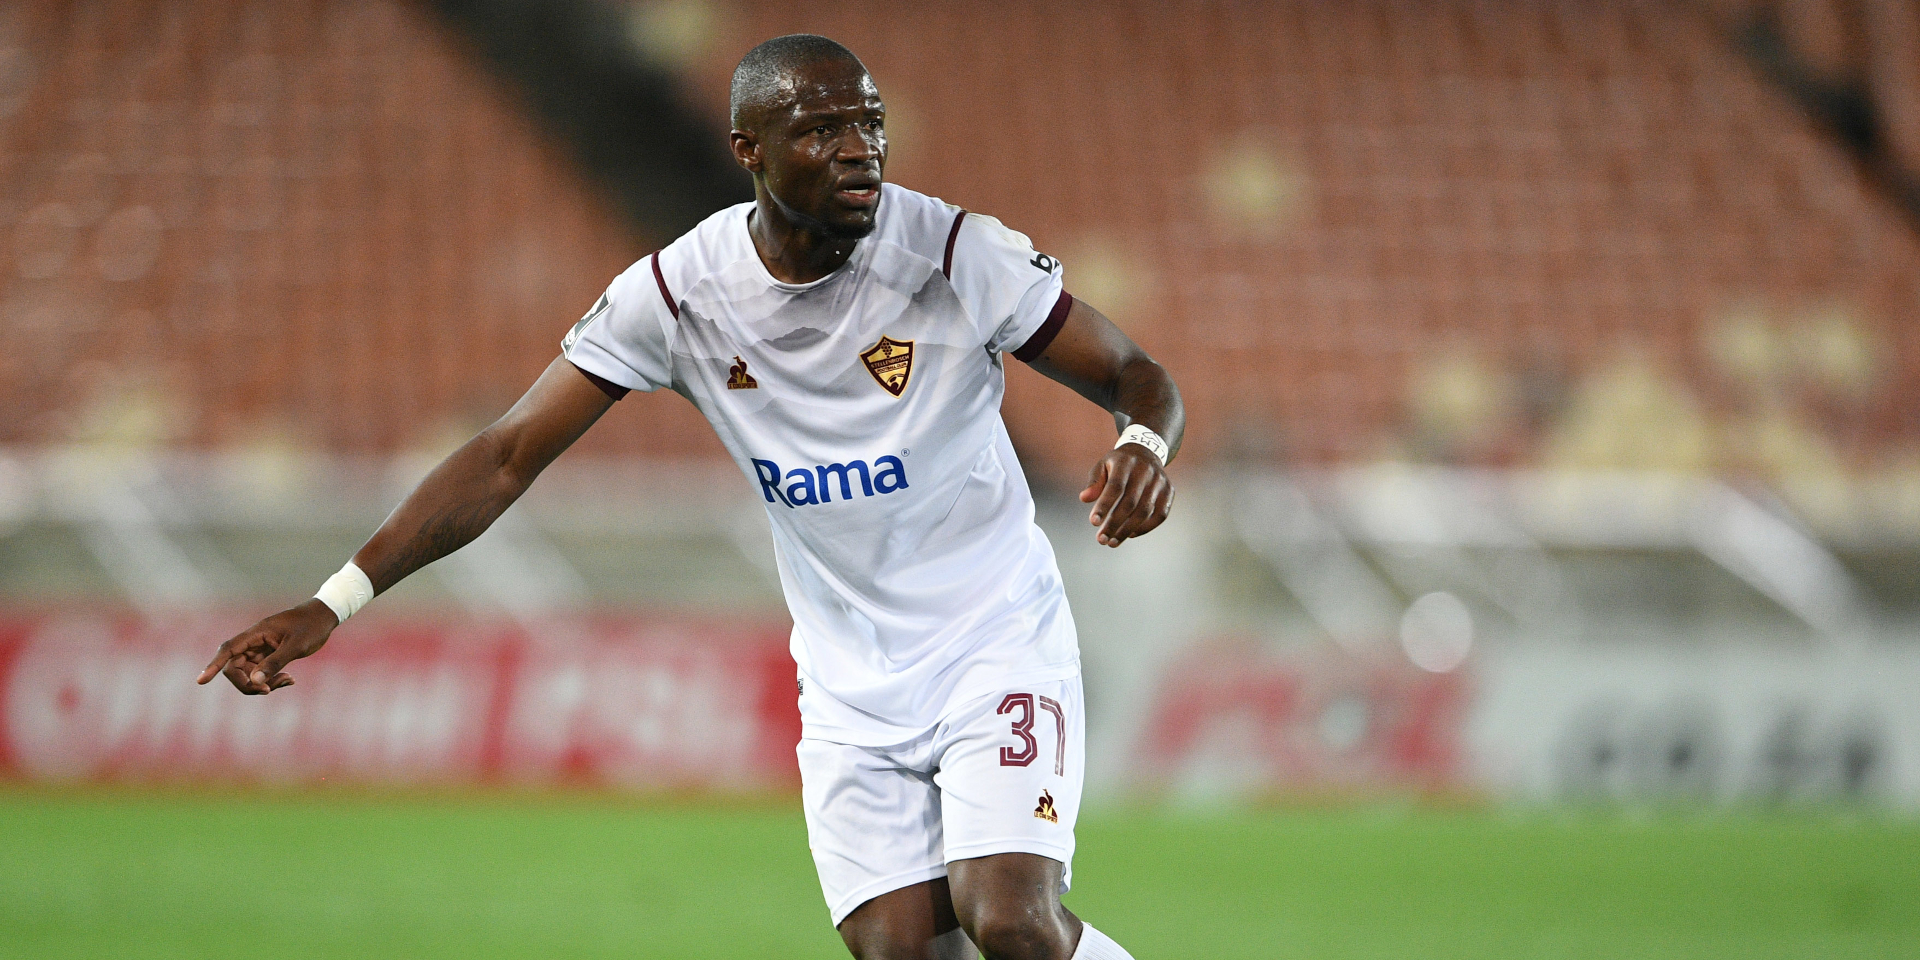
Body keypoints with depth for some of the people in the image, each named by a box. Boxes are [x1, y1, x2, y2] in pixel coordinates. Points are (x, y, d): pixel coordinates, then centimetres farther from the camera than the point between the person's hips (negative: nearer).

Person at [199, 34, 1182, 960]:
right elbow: (507, 456, -6)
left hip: (997, 641, -3)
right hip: (850, 680, 3)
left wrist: (1143, 447, -30)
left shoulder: (959, 256, -15)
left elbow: (1136, 377, -5)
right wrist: (334, 603, -14)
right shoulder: (677, 292, -9)